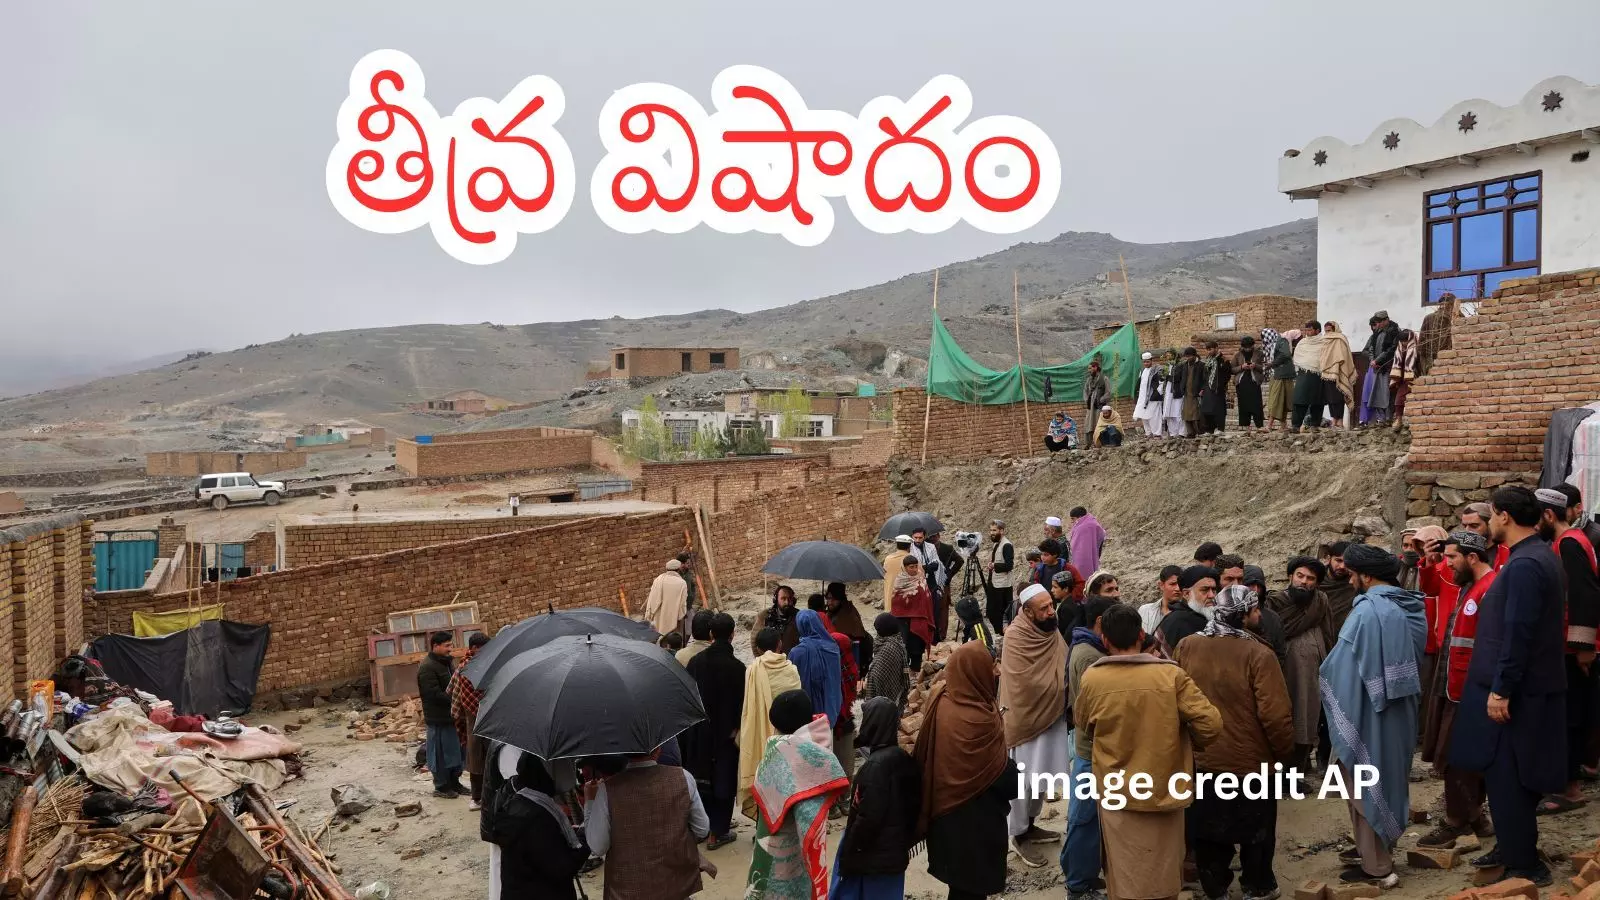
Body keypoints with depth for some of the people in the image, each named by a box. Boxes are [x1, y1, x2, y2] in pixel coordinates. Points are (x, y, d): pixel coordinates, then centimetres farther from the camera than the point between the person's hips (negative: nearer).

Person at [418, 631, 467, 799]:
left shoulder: (447, 661, 11)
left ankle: (454, 783, 27)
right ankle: (441, 787, 14)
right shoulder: (427, 668, -18)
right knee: (441, 753, 2)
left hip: (452, 715, 9)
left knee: (456, 750, 15)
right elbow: (435, 695, -23)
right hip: (438, 718, -9)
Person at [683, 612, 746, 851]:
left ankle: (710, 823, 28)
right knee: (724, 778, 8)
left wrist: (693, 723, 12)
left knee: (704, 776, 18)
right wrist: (736, 730, 1)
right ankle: (718, 832, 12)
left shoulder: (696, 661, -7)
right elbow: (741, 703, -13)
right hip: (726, 732, -4)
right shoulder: (736, 667, -18)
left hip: (699, 731, 4)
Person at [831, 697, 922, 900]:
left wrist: (848, 852, -12)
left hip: (873, 857, -8)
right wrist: (906, 841, 16)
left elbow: (868, 817, -23)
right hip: (894, 853, 8)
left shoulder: (877, 764, -24)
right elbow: (913, 804, 8)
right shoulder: (903, 758, 1)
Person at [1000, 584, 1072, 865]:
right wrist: (1055, 686, -10)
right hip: (1028, 716, -7)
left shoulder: (1052, 630, 2)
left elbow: (1063, 671, 9)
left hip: (1053, 715, 7)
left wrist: (1067, 709, -2)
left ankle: (1029, 824, 33)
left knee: (1042, 775, 17)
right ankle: (1017, 834, 13)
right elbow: (1022, 684, -20)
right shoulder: (1016, 638, -19)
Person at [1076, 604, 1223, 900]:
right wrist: (1192, 744, 5)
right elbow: (1211, 723, -15)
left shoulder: (1092, 679, -11)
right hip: (1165, 789, 0)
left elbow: (1083, 727, 5)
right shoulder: (1171, 675, -15)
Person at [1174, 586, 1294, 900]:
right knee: (1256, 829, 19)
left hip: (1201, 758, 4)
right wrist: (1284, 751, -4)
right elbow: (1275, 715, -23)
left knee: (1209, 827, 19)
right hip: (1251, 760, -3)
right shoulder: (1258, 654, -23)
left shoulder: (1186, 647, -9)